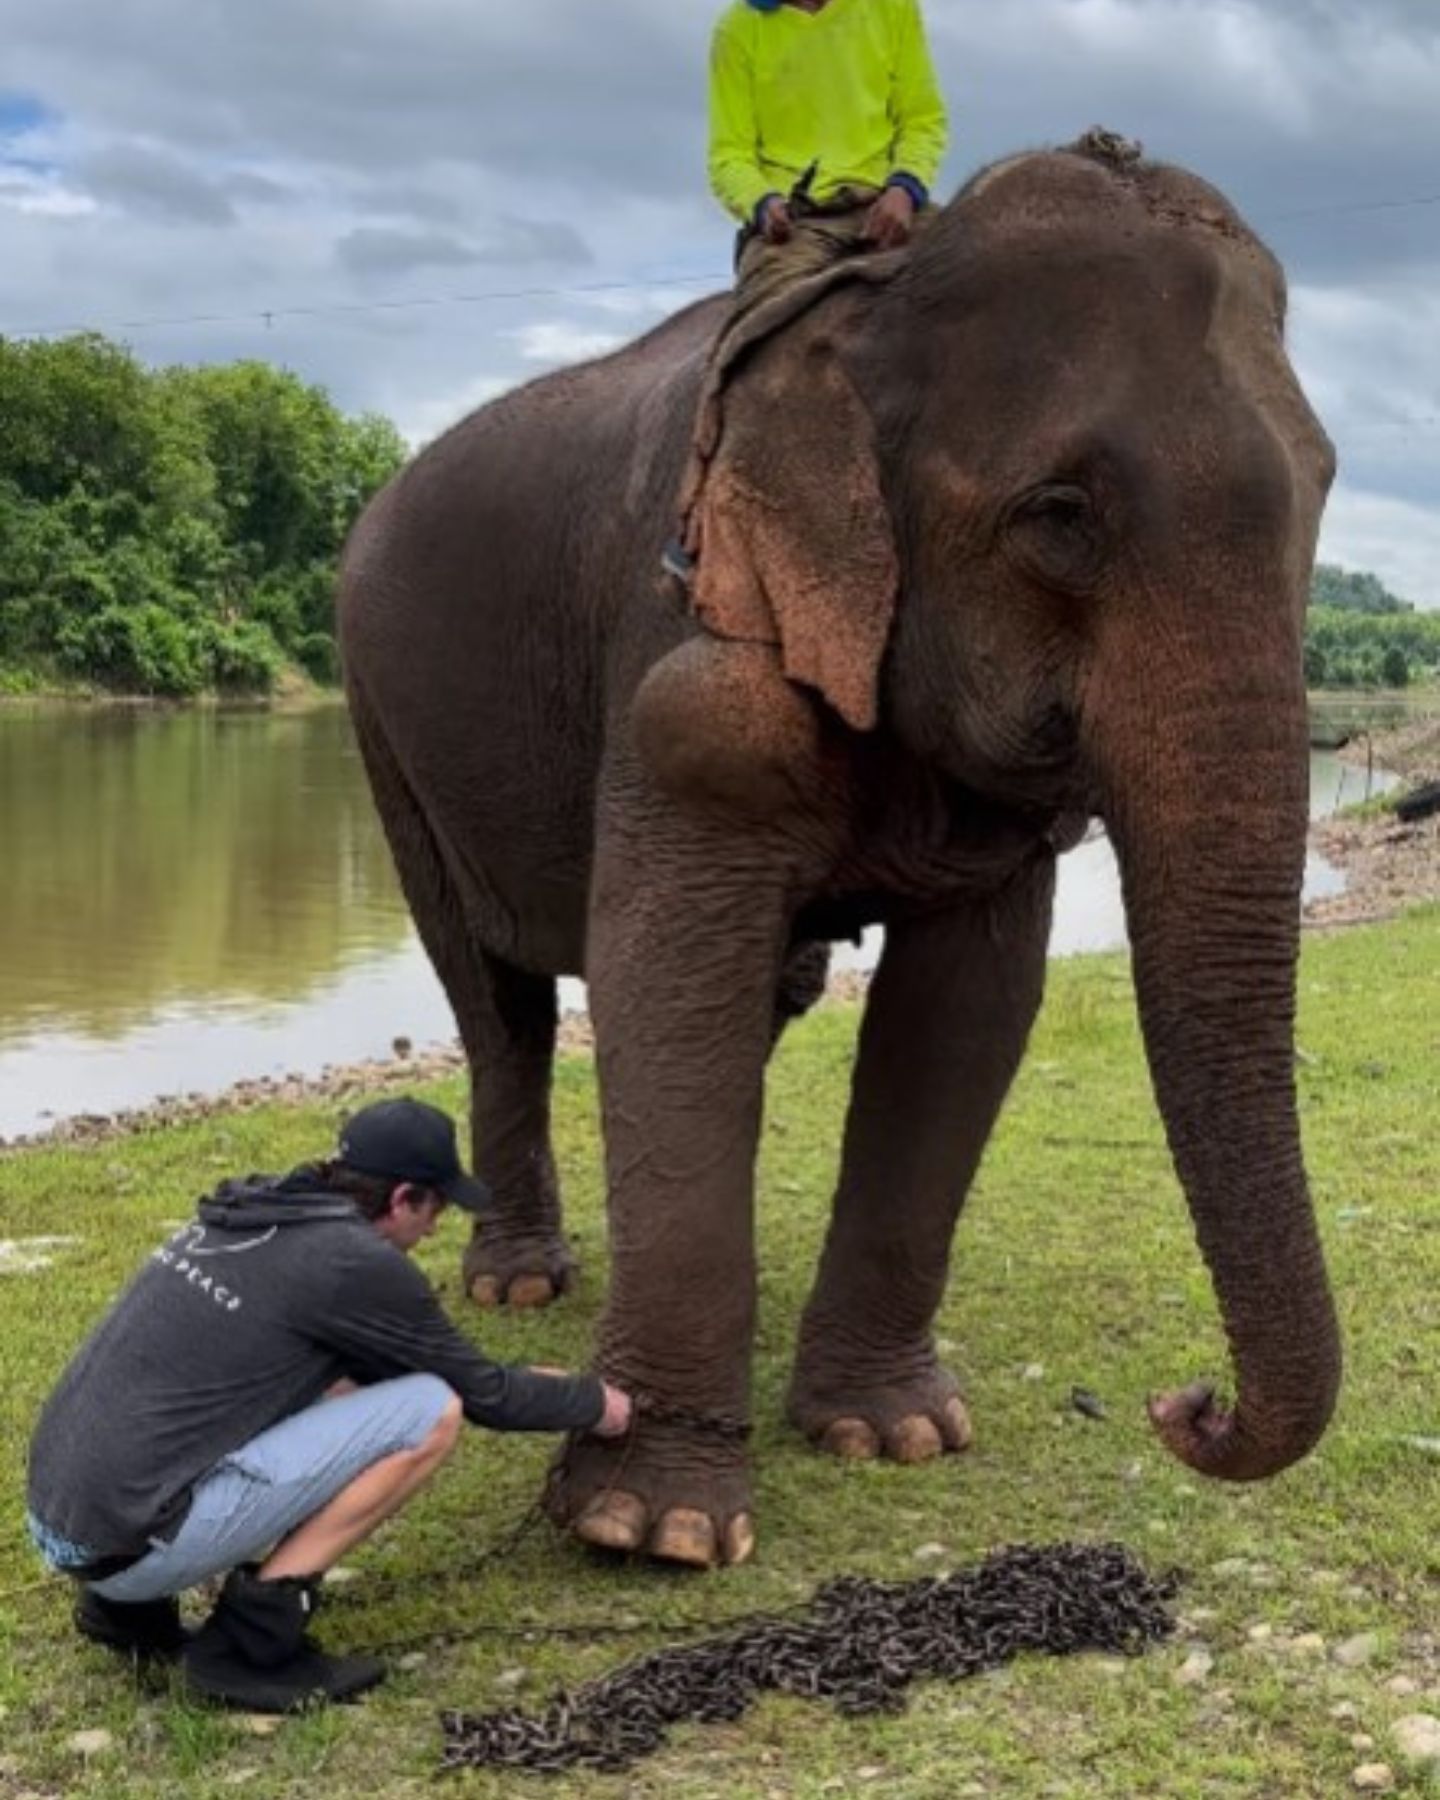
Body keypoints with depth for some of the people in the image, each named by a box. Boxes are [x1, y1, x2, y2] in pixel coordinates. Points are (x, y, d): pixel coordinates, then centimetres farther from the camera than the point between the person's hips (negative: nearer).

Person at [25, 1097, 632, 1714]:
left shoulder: (251, 1213, 14)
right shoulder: (358, 1262, -10)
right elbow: (481, 1394, 4)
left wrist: (527, 1385, 36)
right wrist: (592, 1403, 22)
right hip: (133, 1542, -9)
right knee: (431, 1411, -6)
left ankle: (131, 1606, 17)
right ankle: (250, 1641, -4)